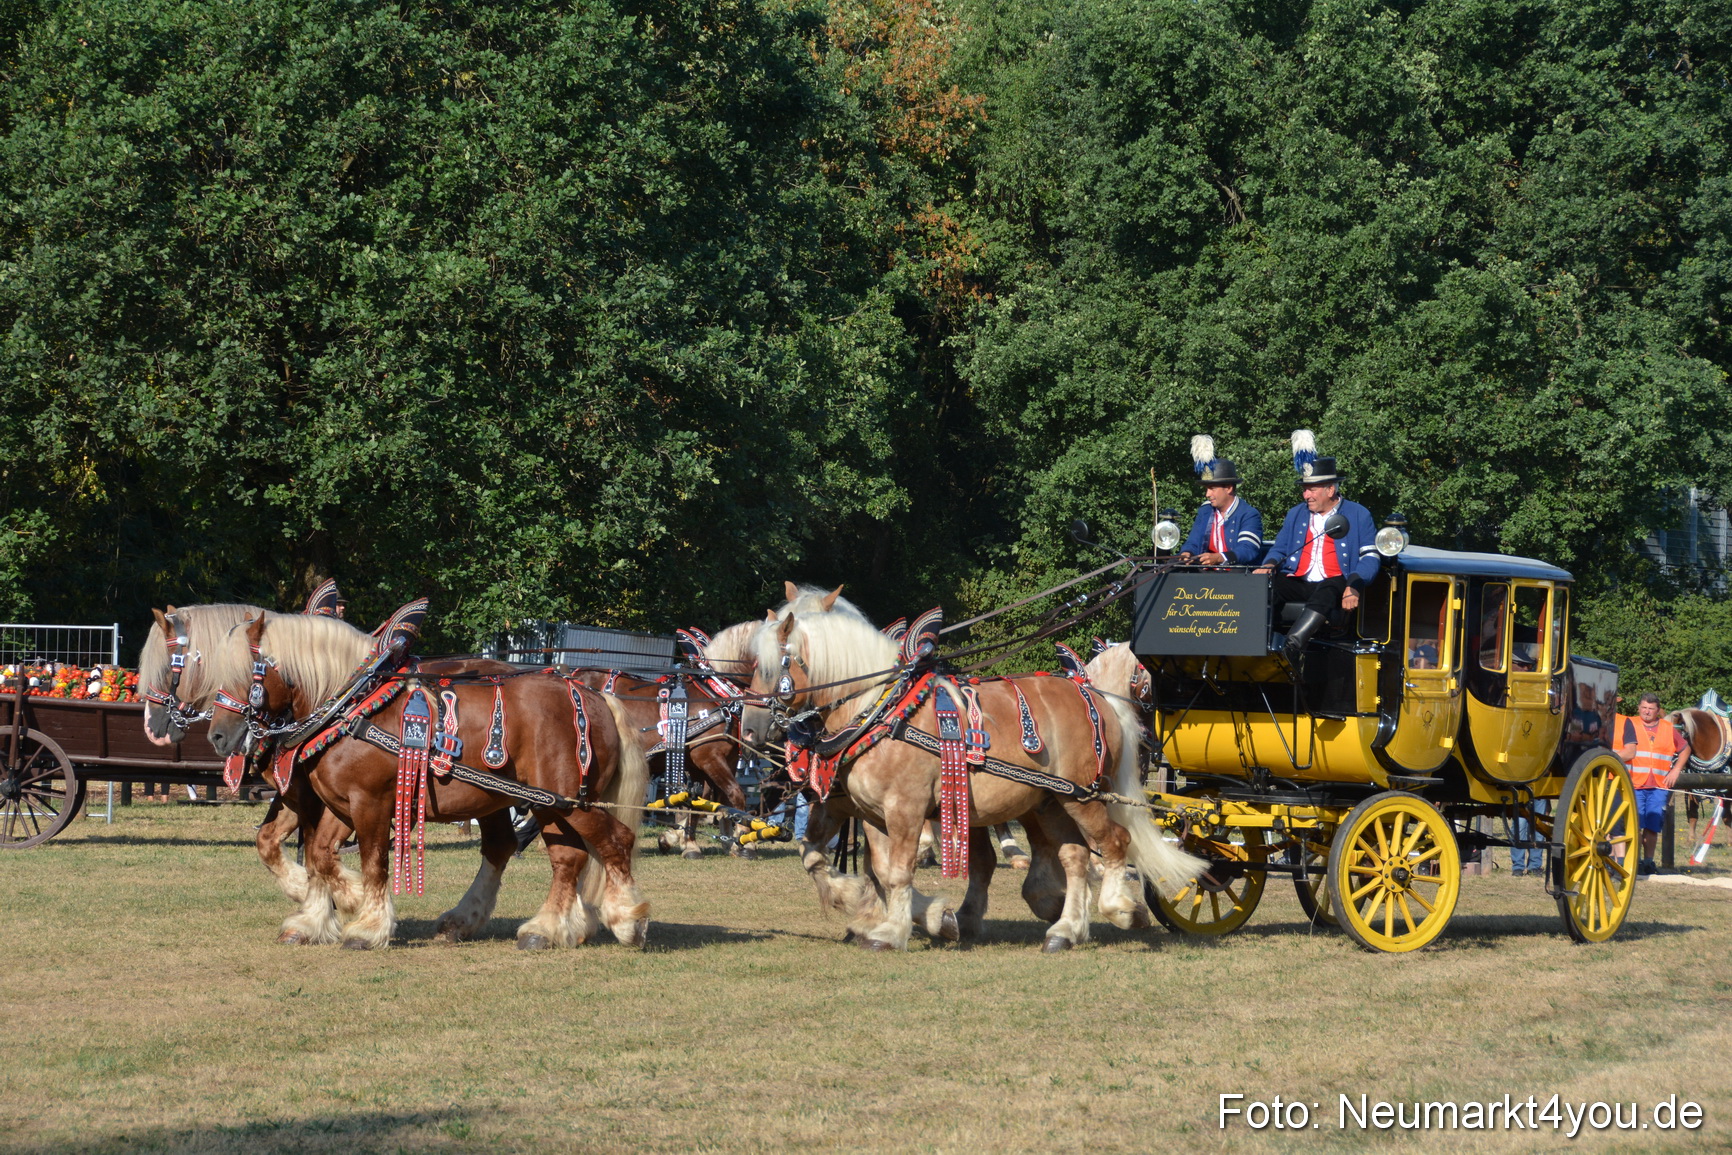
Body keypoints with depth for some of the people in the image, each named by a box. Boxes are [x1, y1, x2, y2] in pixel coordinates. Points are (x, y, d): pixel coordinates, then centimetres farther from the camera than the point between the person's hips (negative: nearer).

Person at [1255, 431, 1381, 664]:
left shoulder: (1358, 515, 8)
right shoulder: (1296, 514, 23)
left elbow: (1371, 557, 1)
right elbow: (1278, 548, 23)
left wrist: (1354, 585, -18)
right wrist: (1269, 565, -3)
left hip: (1335, 585, -4)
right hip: (1298, 583, 4)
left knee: (1326, 591, -41)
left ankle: (1295, 640, -59)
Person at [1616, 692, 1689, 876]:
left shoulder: (1668, 729, 13)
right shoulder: (1631, 724, 5)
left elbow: (1685, 749, 23)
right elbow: (1629, 751, -3)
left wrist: (1676, 770, 12)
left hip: (1659, 786, 2)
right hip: (1635, 785, -2)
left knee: (1652, 826, 4)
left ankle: (1648, 860, 15)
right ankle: (1634, 863, -6)